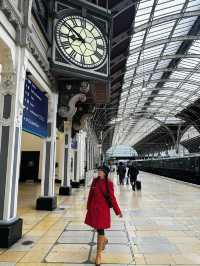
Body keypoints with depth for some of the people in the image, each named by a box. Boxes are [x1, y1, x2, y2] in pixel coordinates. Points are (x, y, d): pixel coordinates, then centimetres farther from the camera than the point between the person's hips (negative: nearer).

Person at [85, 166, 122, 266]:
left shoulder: (109, 183, -11)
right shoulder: (95, 181, -1)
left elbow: (112, 197, -5)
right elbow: (91, 194, 7)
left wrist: (118, 211, -3)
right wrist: (88, 207, 13)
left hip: (103, 209, -4)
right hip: (94, 208, 4)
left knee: (100, 230, -1)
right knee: (97, 228, 19)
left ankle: (98, 254, 16)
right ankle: (104, 240, 51)